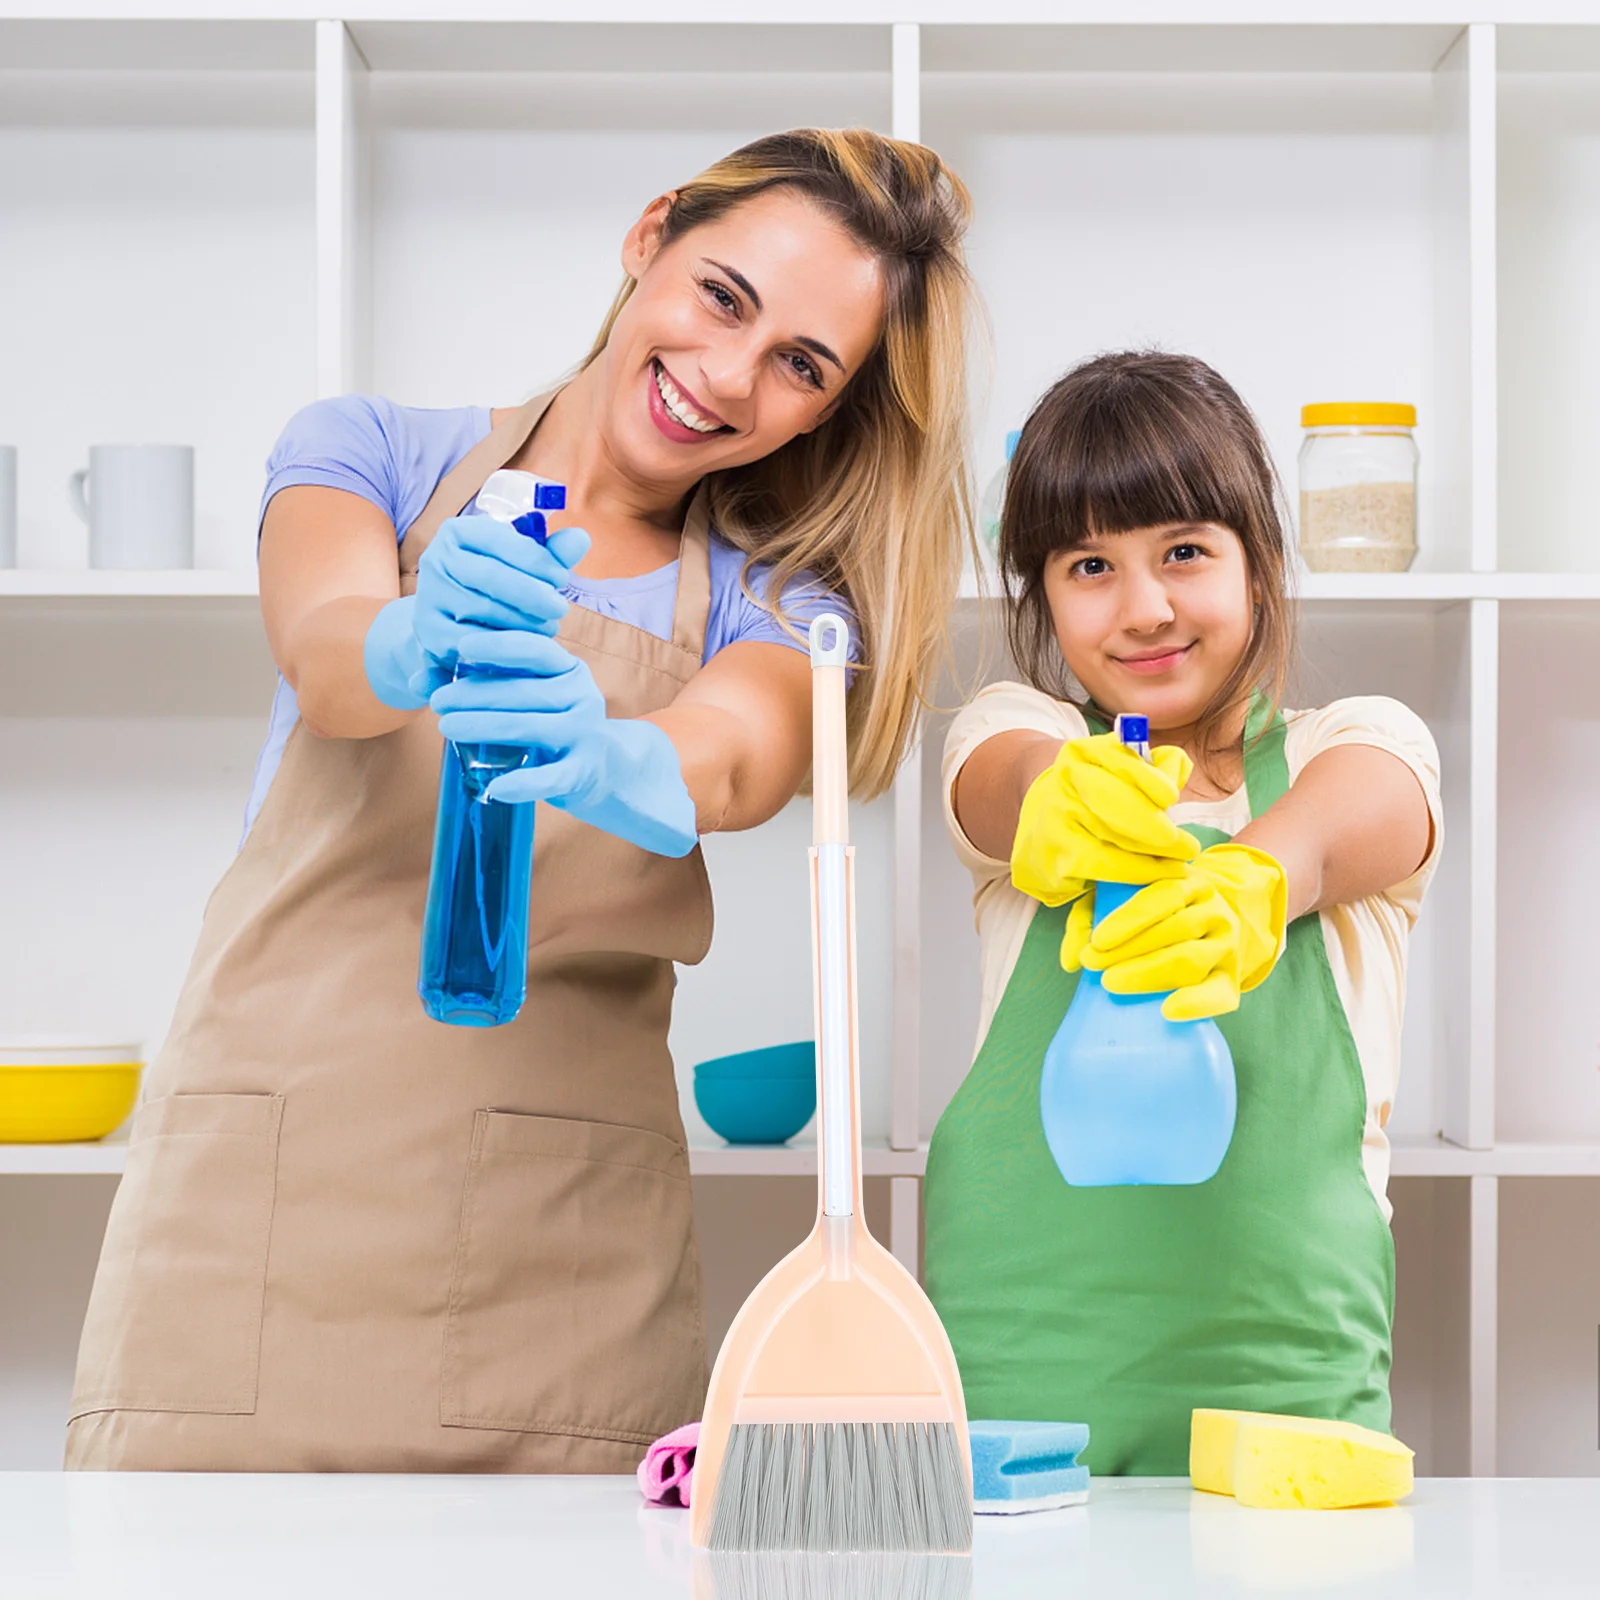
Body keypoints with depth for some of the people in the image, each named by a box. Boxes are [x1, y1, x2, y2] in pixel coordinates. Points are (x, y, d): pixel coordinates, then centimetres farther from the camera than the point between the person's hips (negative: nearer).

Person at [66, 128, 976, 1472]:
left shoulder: (769, 602, 10)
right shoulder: (374, 453, 9)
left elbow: (743, 753, -13)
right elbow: (320, 645, -13)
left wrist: (626, 770, -37)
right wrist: (414, 645, -36)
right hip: (262, 1204, -1)